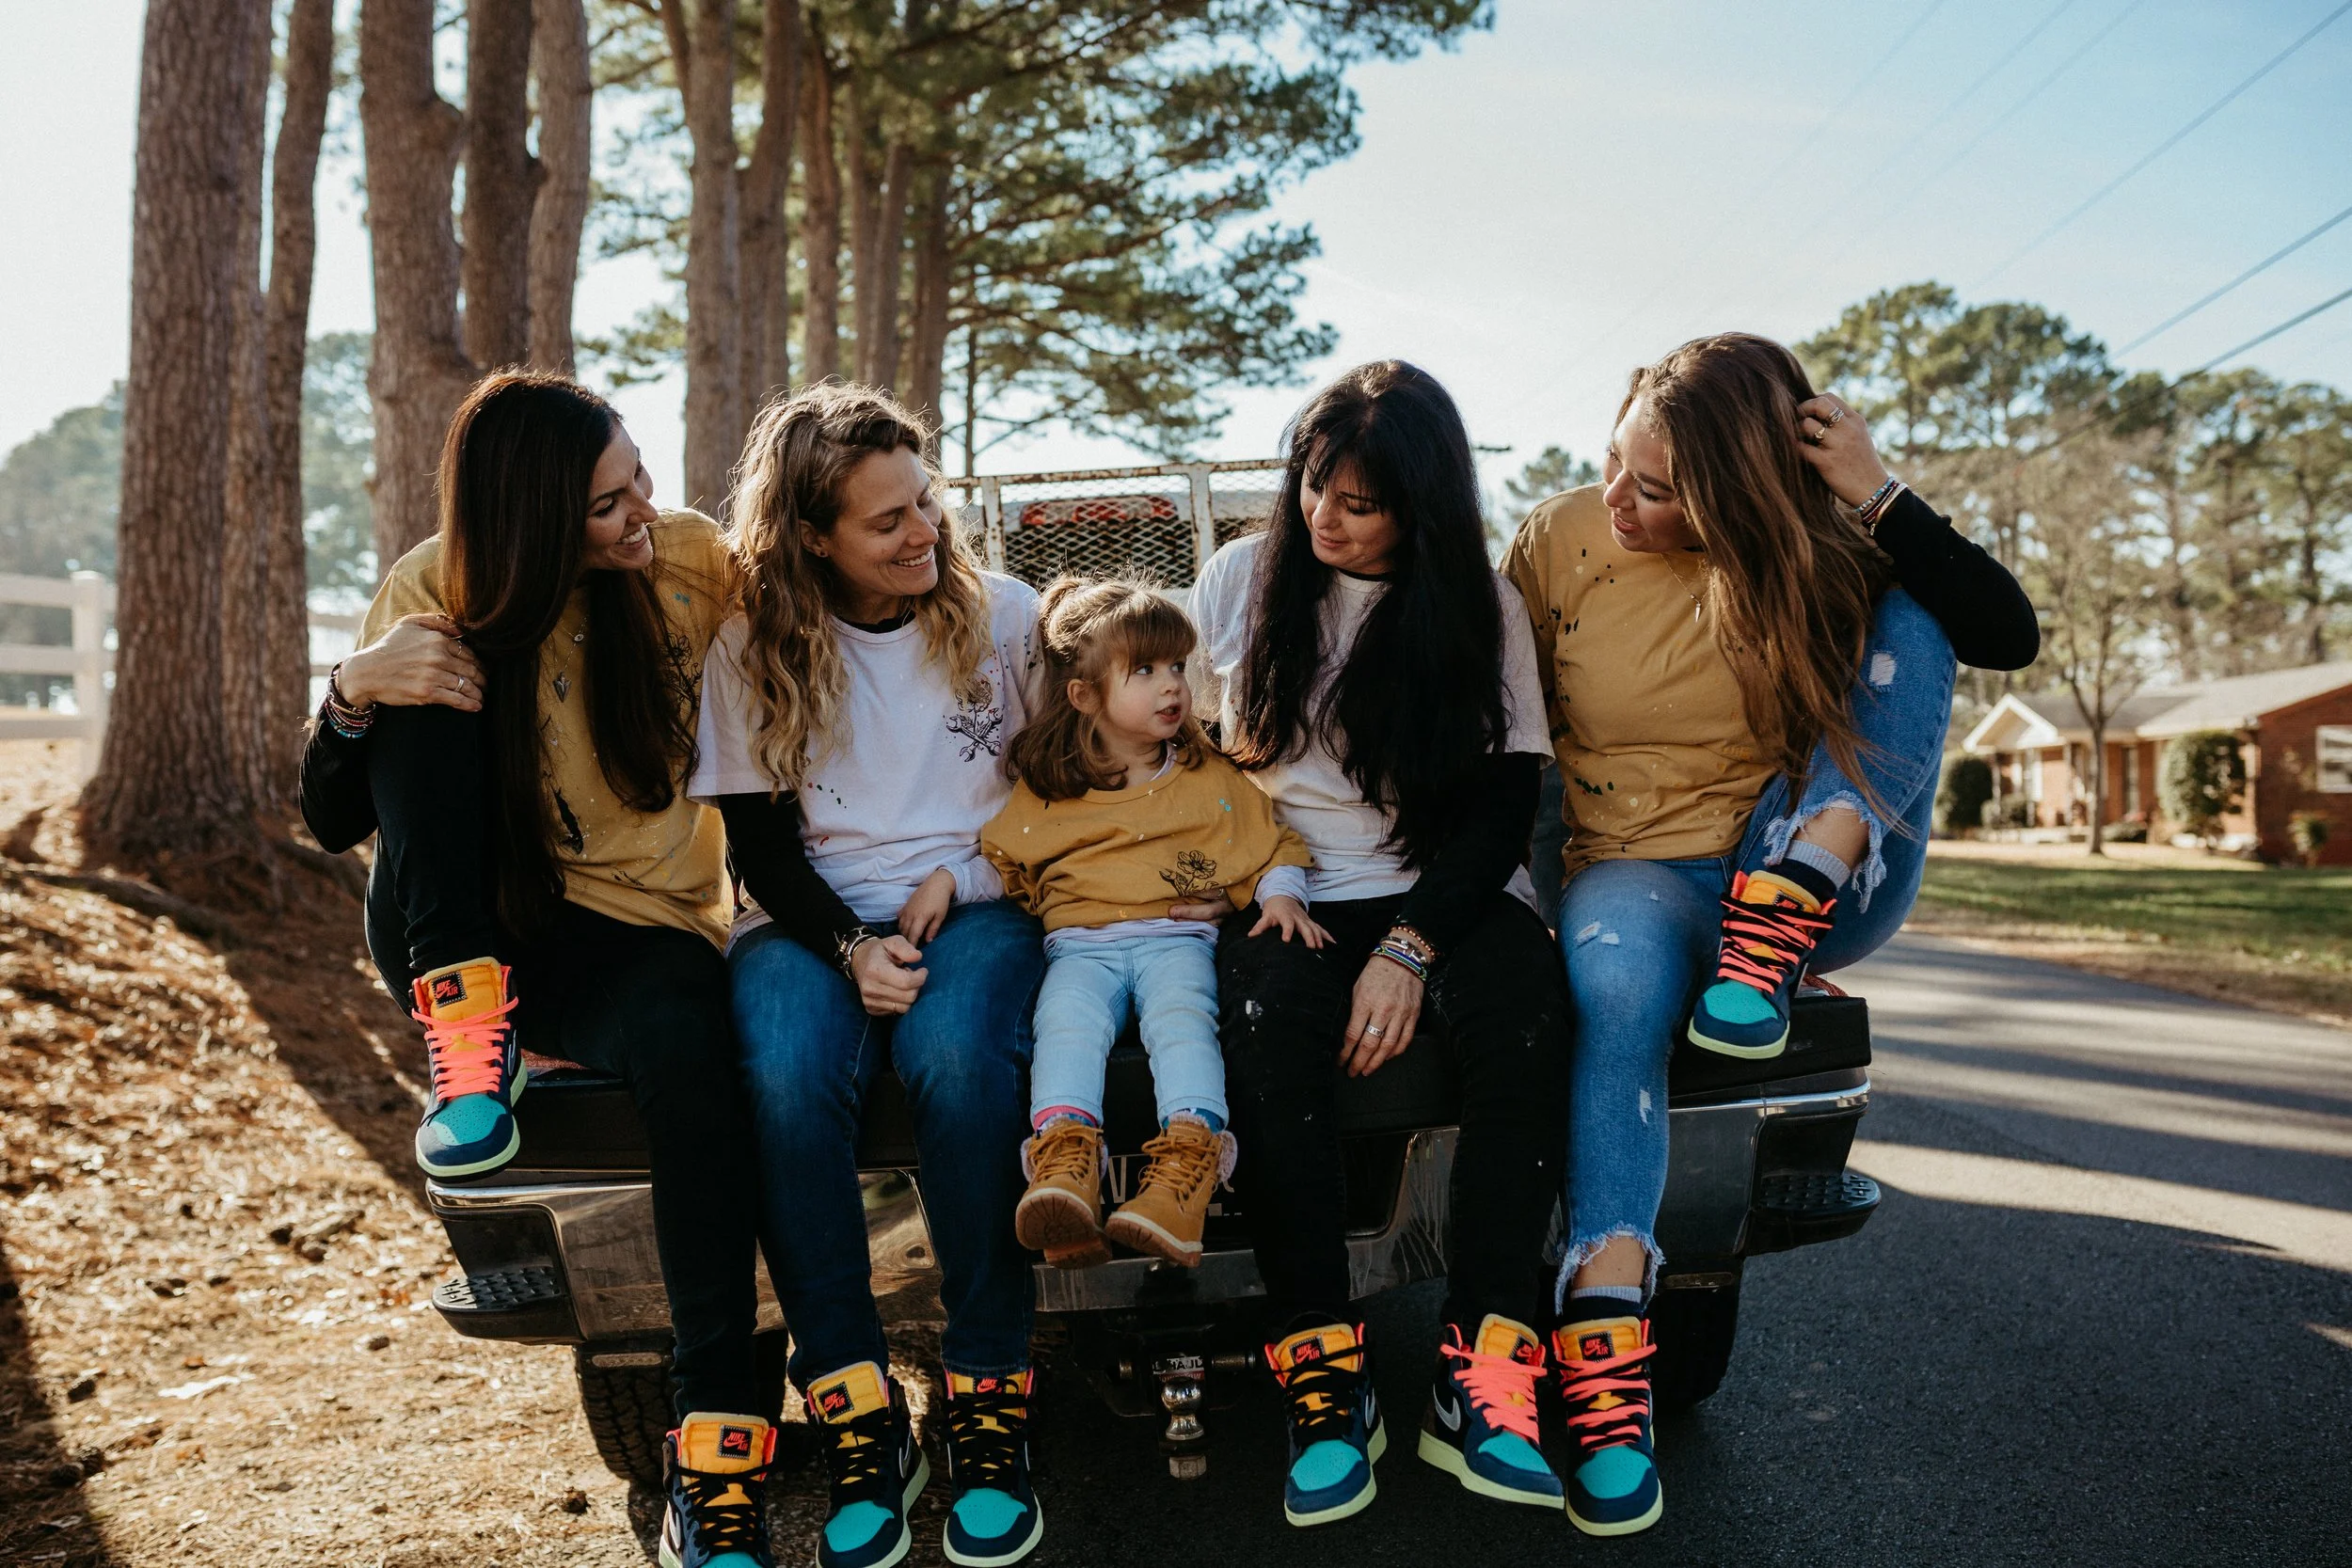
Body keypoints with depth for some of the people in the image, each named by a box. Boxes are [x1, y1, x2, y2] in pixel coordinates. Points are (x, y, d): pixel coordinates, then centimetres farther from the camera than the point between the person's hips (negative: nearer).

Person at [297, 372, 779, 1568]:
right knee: (428, 682, -21)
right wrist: (352, 692, -26)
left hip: (633, 930, 0)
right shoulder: (437, 594, -7)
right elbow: (333, 826, -6)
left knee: (685, 1027, -35)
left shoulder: (691, 561, -5)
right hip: (461, 935, 1)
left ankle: (716, 1434, -29)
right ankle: (467, 1025, -20)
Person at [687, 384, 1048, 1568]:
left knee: (959, 1055, -35)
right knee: (786, 1072, -33)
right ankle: (856, 1413, -21)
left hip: (975, 907, 0)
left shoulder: (1004, 614, 5)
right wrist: (848, 946, -17)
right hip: (813, 918, 1)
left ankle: (988, 1398, -21)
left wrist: (963, 873, -8)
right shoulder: (753, 648, 3)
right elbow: (760, 845, 1)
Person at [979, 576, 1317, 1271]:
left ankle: (1186, 1163, -49)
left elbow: (1271, 843, 18)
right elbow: (1000, 858, 22)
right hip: (1082, 947, 1)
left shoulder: (1210, 778, 16)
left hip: (1177, 939, 0)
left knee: (1181, 1017, -32)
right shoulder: (1046, 792, 14)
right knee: (1067, 1021, -31)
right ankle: (1064, 1169, -49)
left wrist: (1281, 894, 0)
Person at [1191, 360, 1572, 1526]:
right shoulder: (1240, 579, 8)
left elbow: (1505, 800, -2)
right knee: (1268, 1025, -34)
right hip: (1288, 895, 0)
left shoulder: (1476, 602, 4)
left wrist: (1409, 949, -16)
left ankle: (1478, 1379, -28)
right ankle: (1323, 1379, -28)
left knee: (1525, 1015, -32)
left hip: (1444, 892, 0)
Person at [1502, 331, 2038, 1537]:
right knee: (1615, 986, -38)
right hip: (1635, 869, -1)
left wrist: (1877, 500, -18)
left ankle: (1785, 921, -26)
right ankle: (1605, 1334, -36)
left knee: (1912, 613, -16)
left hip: (1811, 873, 1)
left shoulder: (1822, 556, -1)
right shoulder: (1558, 545, -2)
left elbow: (2008, 637, -11)